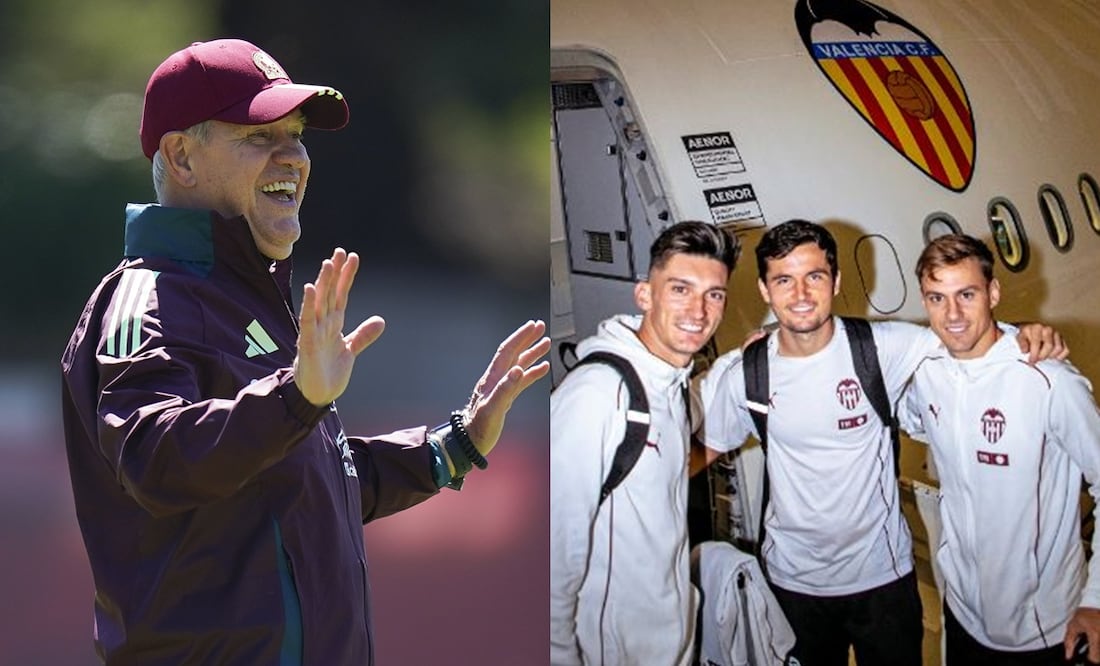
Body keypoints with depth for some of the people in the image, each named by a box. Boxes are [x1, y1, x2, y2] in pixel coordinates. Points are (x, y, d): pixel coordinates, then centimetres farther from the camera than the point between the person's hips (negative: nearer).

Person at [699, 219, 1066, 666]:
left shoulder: (882, 347, -13)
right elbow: (704, 450, 4)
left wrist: (1028, 336, -23)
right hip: (794, 579, 1)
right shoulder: (742, 374, -8)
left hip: (882, 573, -1)